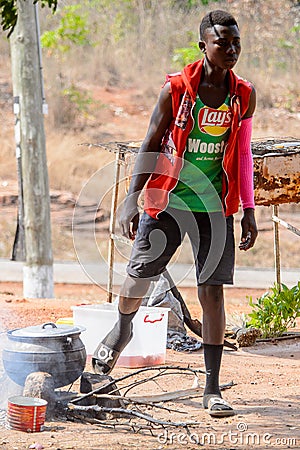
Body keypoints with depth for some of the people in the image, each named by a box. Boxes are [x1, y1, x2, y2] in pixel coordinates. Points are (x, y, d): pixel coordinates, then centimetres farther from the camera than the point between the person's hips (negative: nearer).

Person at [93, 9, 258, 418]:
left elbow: (242, 154, 11)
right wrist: (131, 199, -13)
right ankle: (122, 330, 40)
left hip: (215, 207, 1)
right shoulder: (176, 89, -8)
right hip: (168, 200, -1)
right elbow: (151, 146, -4)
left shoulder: (244, 96, 1)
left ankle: (212, 389, 3)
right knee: (139, 277, 3)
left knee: (212, 292, -3)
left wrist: (249, 210, 9)